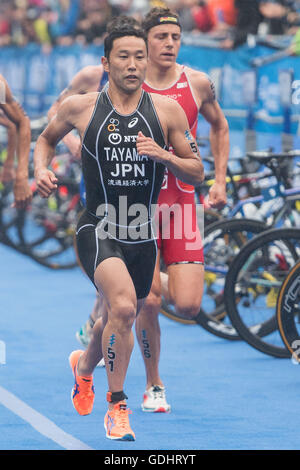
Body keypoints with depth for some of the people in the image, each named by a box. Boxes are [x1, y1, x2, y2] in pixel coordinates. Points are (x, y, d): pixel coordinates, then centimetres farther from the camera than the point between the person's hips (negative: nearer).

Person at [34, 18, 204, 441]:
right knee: (123, 308, -27)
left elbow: (197, 173, 3)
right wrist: (41, 170, -2)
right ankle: (117, 405, -13)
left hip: (143, 234, 4)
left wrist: (164, 155, -16)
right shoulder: (80, 108, -3)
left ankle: (84, 364, 54)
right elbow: (46, 138, 18)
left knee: (122, 318, 20)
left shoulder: (167, 110, 0)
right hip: (97, 229, -4)